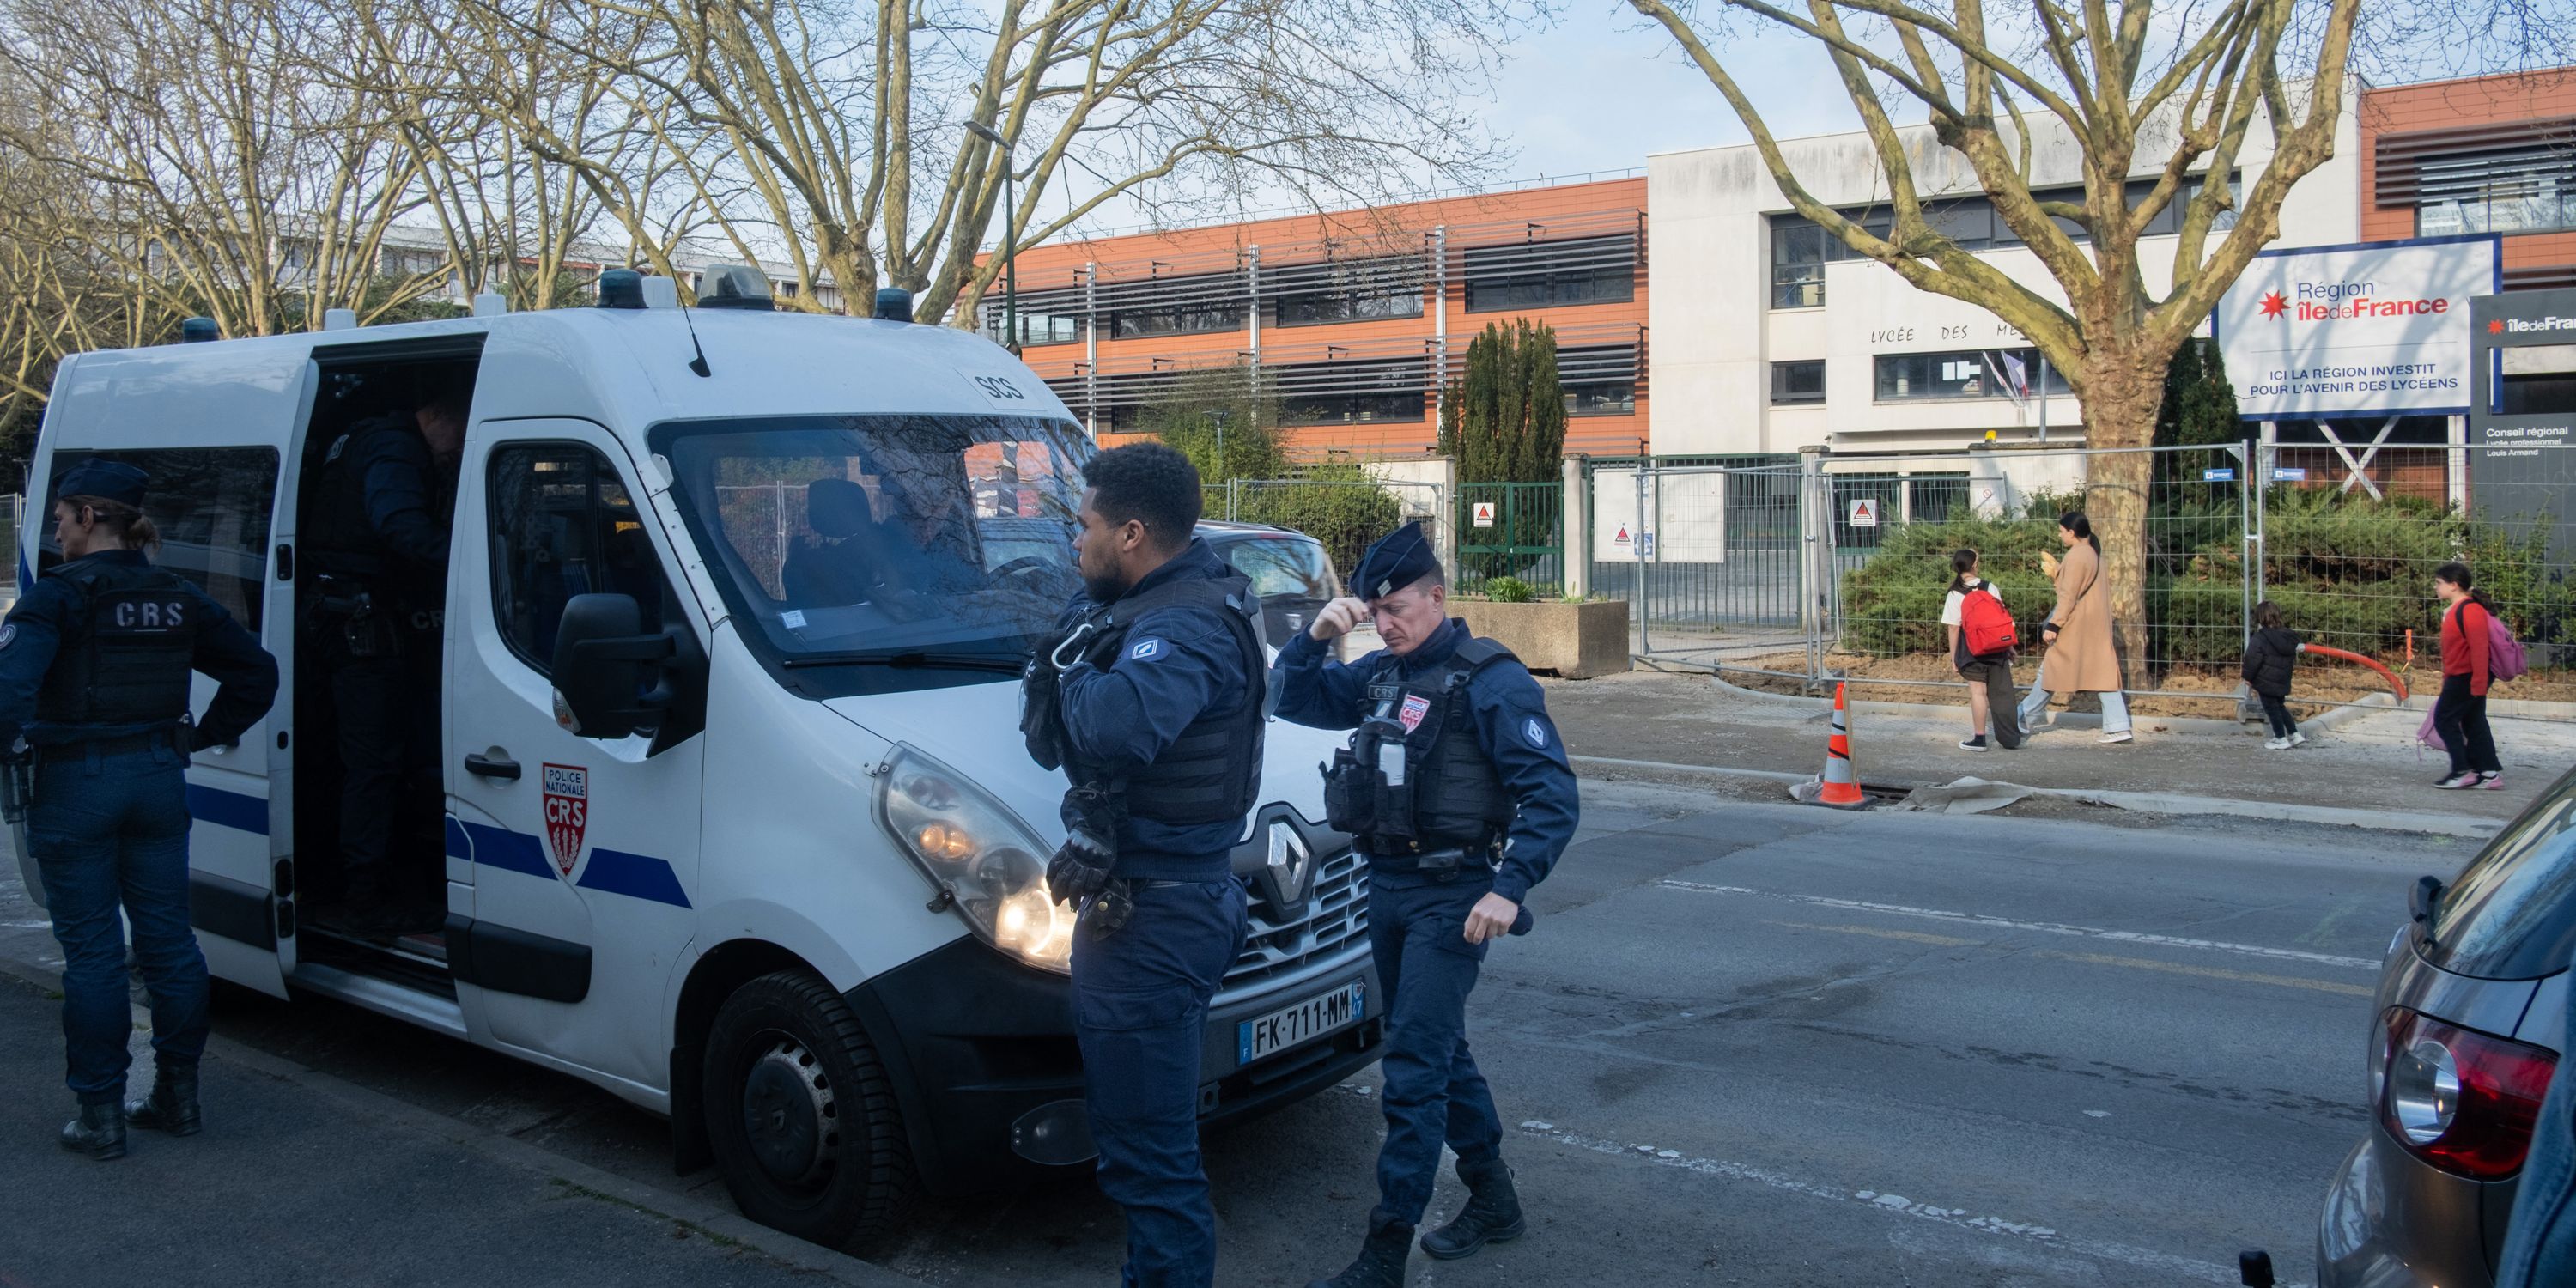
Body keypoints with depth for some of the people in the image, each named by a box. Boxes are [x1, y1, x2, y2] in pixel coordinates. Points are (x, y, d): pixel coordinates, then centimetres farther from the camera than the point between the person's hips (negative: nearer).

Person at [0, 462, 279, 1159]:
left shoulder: (59, 596, -12)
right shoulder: (178, 599, 7)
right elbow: (256, 669, 12)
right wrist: (209, 735, 14)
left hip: (76, 786, -5)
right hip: (158, 778, 5)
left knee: (91, 951, 2)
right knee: (167, 936, 12)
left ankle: (101, 1114, 9)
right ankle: (178, 1094, 20)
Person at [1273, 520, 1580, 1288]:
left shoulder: (1489, 679, -12)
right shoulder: (1380, 674, 9)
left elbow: (1551, 794, -16)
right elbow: (1295, 701, 15)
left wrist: (1510, 888, -26)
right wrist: (1316, 637, -3)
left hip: (1449, 896, -8)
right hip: (1386, 886, 8)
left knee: (1414, 1067, -8)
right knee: (1439, 1052, 18)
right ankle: (1494, 1200, 34)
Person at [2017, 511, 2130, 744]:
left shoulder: (2076, 556, -15)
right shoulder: (2093, 553, 14)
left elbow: (2069, 596, -19)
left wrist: (2054, 625, -19)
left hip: (2077, 626, -9)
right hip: (2098, 627, 9)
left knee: (2052, 669, 3)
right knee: (2105, 672, 3)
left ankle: (2028, 716, 13)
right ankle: (2117, 727, -3)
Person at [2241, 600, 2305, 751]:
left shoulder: (2259, 638, -20)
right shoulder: (2288, 636, 3)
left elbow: (2252, 660, -18)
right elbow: (2292, 658, 12)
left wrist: (2248, 677, -5)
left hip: (2266, 682, -7)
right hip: (2283, 681, 7)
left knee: (2272, 709, 5)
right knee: (2280, 706, 22)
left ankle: (2281, 739, 9)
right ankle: (2294, 734, 22)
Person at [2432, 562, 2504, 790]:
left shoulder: (2471, 610, -19)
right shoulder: (2452, 610, 11)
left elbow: (2479, 648, -23)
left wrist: (2478, 683, -24)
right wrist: (2446, 677, 21)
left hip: (2467, 677, -10)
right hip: (2459, 676, 10)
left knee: (2445, 719, -3)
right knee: (2473, 723, 11)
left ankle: (2462, 771, 1)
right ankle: (2490, 772, 14)